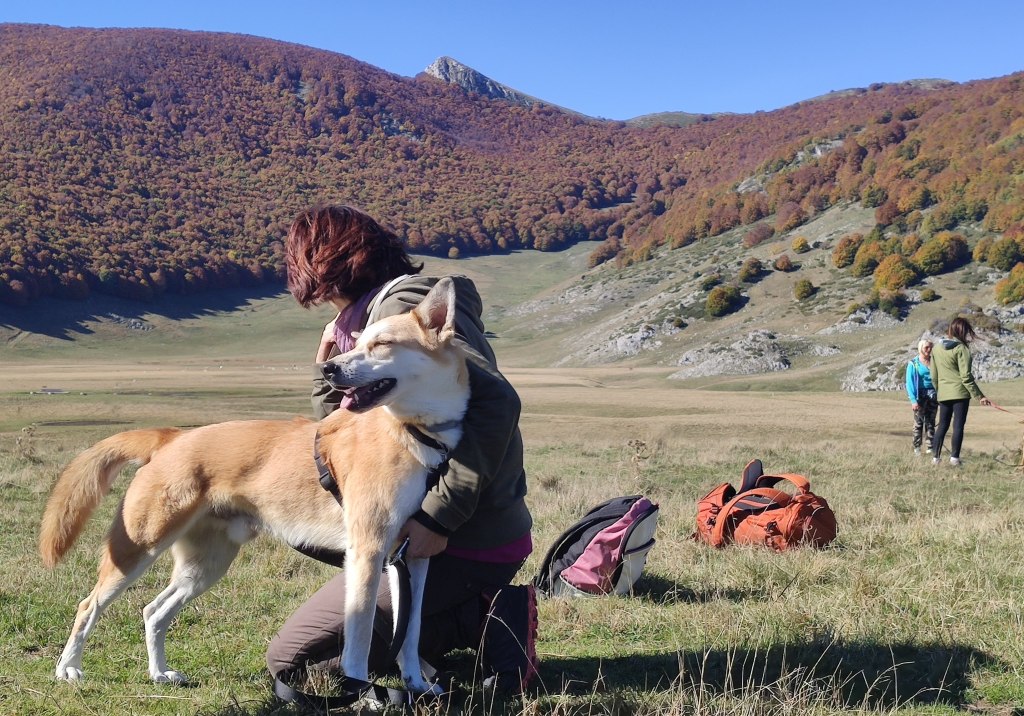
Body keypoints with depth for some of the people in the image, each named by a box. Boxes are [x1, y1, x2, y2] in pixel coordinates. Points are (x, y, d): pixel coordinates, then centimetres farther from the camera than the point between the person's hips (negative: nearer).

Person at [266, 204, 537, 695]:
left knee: (289, 658, -1)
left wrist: (439, 517, -26)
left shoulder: (399, 307, -13)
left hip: (462, 544, -10)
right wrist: (327, 365, 10)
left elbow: (495, 401, -27)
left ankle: (478, 622, -7)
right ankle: (479, 612, 8)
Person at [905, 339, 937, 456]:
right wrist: (913, 400, -17)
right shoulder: (913, 363, -4)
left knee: (931, 423, 5)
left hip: (932, 396, 3)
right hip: (920, 395, -3)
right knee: (918, 423, 0)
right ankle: (917, 448, 5)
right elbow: (909, 383, -8)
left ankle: (930, 447, 8)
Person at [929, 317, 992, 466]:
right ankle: (954, 457, -3)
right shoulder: (961, 348, -11)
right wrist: (979, 396, -12)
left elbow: (934, 375, 12)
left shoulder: (936, 348, 7)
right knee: (958, 425, -1)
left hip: (943, 394, 5)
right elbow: (966, 376, -15)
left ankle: (935, 457, 10)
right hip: (960, 392, -5)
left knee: (942, 425, 12)